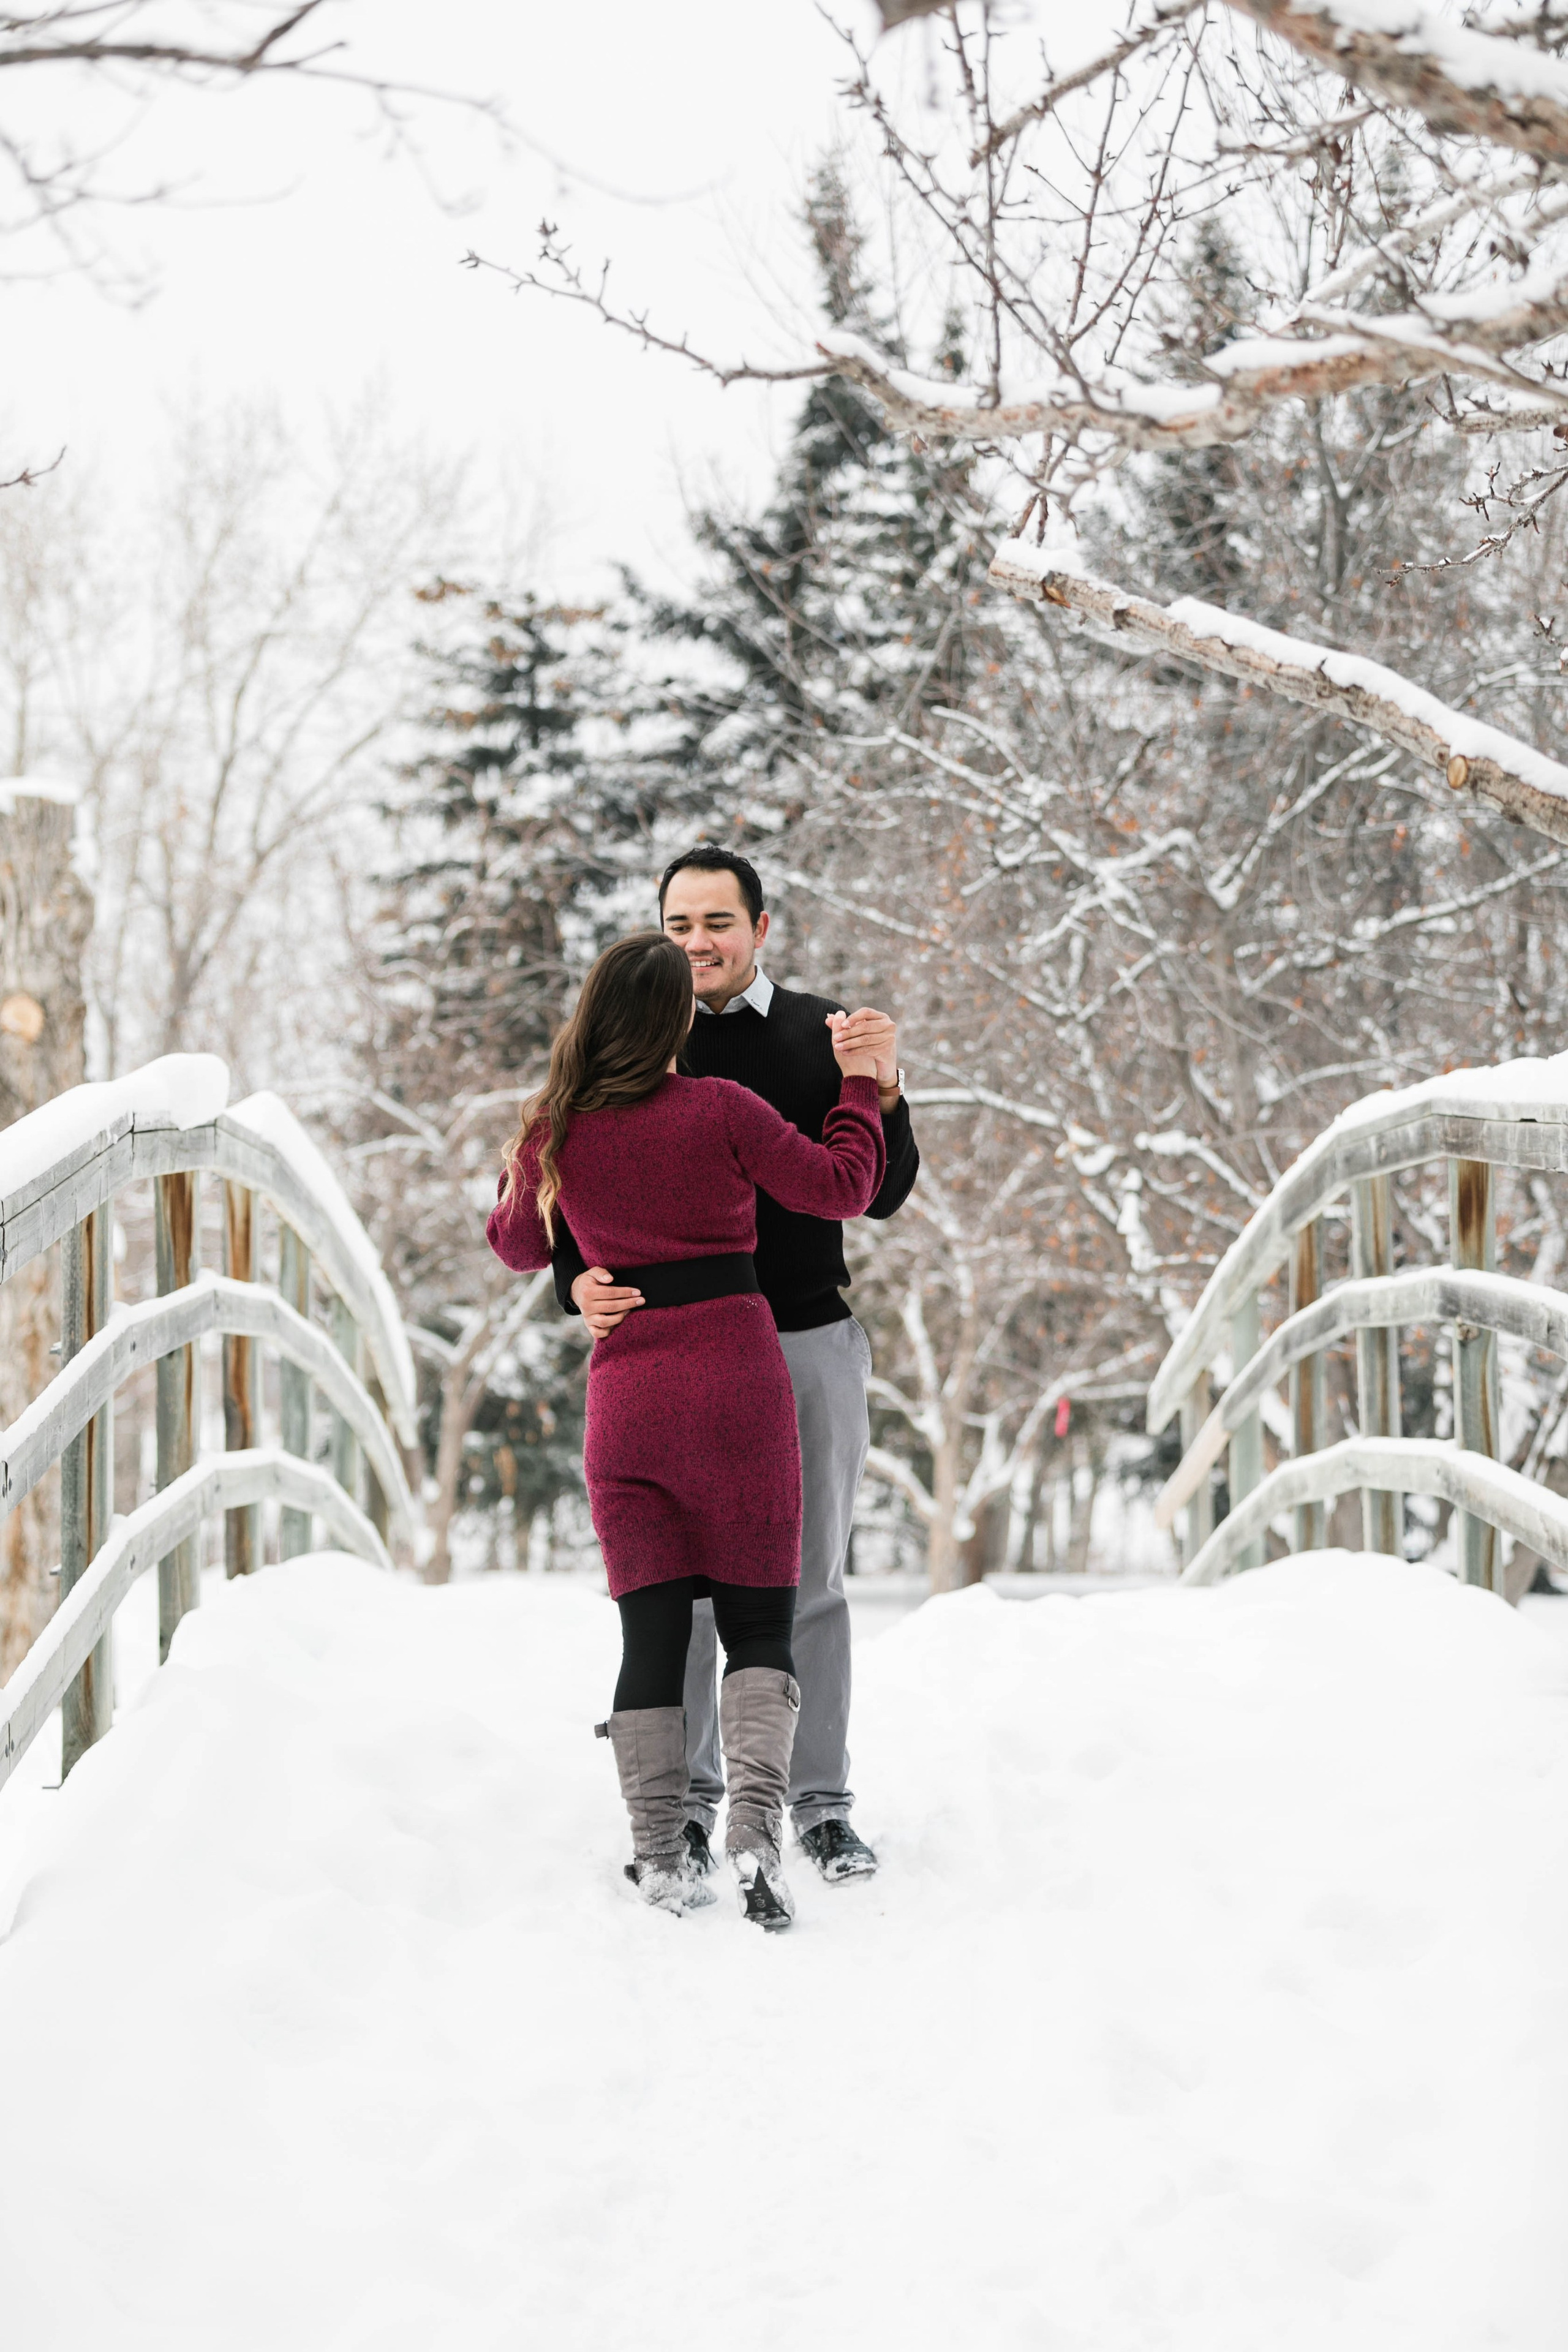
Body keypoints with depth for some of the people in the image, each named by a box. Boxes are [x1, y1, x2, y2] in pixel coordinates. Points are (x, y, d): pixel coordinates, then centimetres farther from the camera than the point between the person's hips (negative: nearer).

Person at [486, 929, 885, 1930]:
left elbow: (519, 1246, 21)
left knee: (652, 1628, 7)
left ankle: (660, 1855, 4)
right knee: (759, 1620, 4)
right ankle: (756, 1828, -14)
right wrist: (859, 1083, 13)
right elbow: (841, 1186, 1)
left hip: (626, 1388, 3)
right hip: (738, 1377, -2)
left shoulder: (558, 1131, 4)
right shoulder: (721, 1110, -7)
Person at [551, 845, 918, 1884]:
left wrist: (884, 1090, -20)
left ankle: (822, 1802, 13)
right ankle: (689, 1798, 14)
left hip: (811, 1341, 0)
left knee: (811, 1582, 5)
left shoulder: (824, 1035, 3)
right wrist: (582, 1284, -14)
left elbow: (882, 1194, -2)